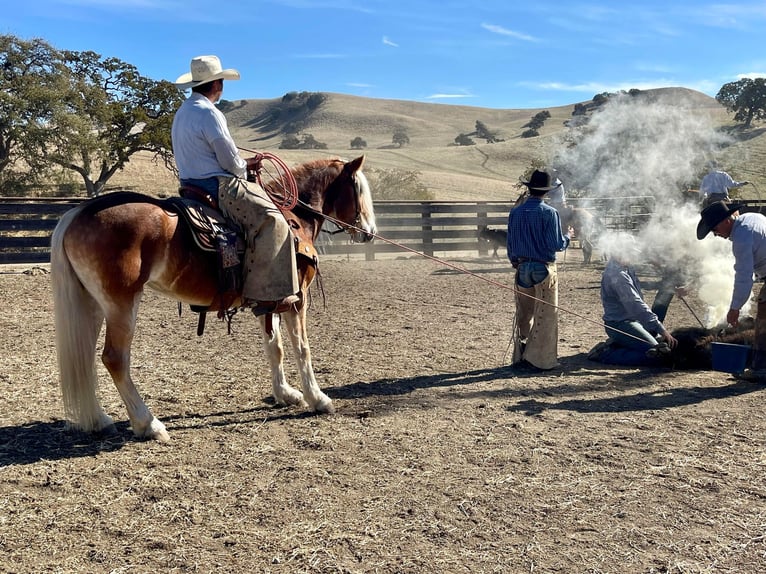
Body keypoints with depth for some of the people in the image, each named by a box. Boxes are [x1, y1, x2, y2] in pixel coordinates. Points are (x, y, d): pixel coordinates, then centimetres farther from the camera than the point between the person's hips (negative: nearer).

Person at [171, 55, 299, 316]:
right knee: (271, 221, -18)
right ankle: (266, 294, -25)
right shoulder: (209, 113, -15)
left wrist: (244, 163, 17)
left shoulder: (182, 113, 17)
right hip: (217, 186, -11)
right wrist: (245, 168, 7)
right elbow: (232, 162, -16)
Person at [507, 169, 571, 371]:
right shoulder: (549, 213, -12)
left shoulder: (515, 212, 2)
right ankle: (538, 359, 2)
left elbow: (510, 244, 9)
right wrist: (568, 237, 7)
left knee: (523, 314, 14)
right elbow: (557, 245, -13)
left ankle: (520, 357, 20)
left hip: (522, 268, 5)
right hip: (543, 269, -5)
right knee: (545, 315, 3)